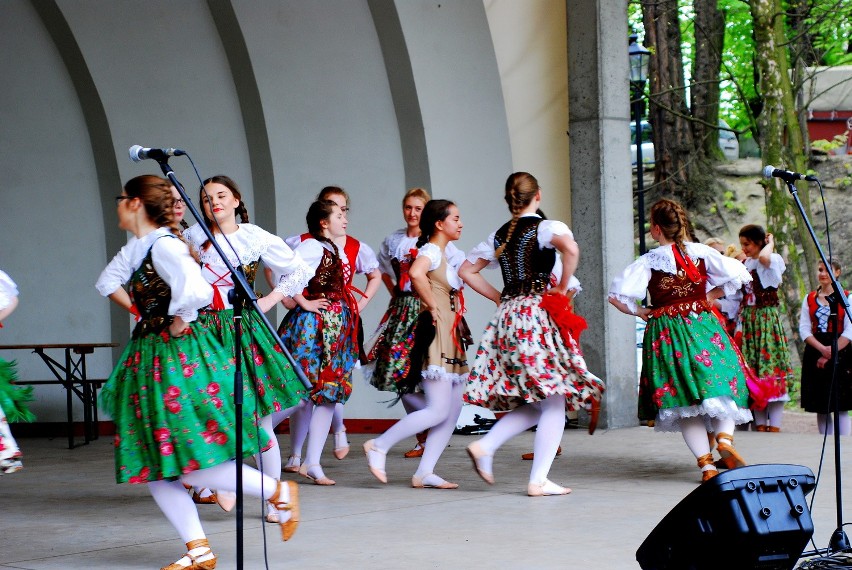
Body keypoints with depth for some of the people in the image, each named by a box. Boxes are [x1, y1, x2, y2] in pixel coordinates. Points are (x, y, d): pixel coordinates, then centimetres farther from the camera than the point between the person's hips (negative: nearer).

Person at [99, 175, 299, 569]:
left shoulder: (163, 245, -15)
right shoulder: (140, 249, 12)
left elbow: (195, 290, -31)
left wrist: (179, 319, -15)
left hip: (179, 358, -10)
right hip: (150, 360, 10)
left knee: (191, 466, -11)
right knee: (152, 466, 6)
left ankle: (278, 491, 4)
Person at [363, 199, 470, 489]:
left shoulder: (444, 254, 18)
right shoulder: (430, 250, -11)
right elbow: (415, 273, -34)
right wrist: (432, 307, -24)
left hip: (452, 339, 10)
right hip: (436, 334, -10)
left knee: (453, 411, 6)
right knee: (438, 410, -13)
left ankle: (424, 473, 6)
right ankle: (379, 446, -5)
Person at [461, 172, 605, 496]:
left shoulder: (498, 235, 15)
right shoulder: (546, 227, -4)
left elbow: (467, 271, 20)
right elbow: (570, 249, -25)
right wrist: (562, 289, -12)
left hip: (507, 316, 7)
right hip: (538, 312, -7)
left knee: (534, 404, 16)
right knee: (553, 403, -2)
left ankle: (485, 446, 2)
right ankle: (538, 481, -7)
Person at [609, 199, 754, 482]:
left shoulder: (648, 262, -3)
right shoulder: (701, 252, 2)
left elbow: (616, 296, -11)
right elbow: (739, 275, 4)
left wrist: (640, 311, 6)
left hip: (665, 330, -1)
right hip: (703, 325, 1)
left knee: (685, 396, 2)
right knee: (719, 384, 5)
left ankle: (706, 463, -6)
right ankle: (725, 437, -24)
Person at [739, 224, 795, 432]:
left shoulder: (774, 260, -6)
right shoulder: (746, 264, 14)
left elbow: (763, 258, -31)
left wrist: (770, 243, -16)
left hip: (767, 319, -7)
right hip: (747, 320, 7)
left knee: (771, 367, -7)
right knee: (753, 370, 5)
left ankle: (775, 424, -5)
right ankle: (760, 424, 9)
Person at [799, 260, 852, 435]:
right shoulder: (809, 299, 11)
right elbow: (804, 328, 3)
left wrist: (830, 353, -13)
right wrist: (822, 349, -13)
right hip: (815, 354, 3)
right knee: (821, 407, 3)